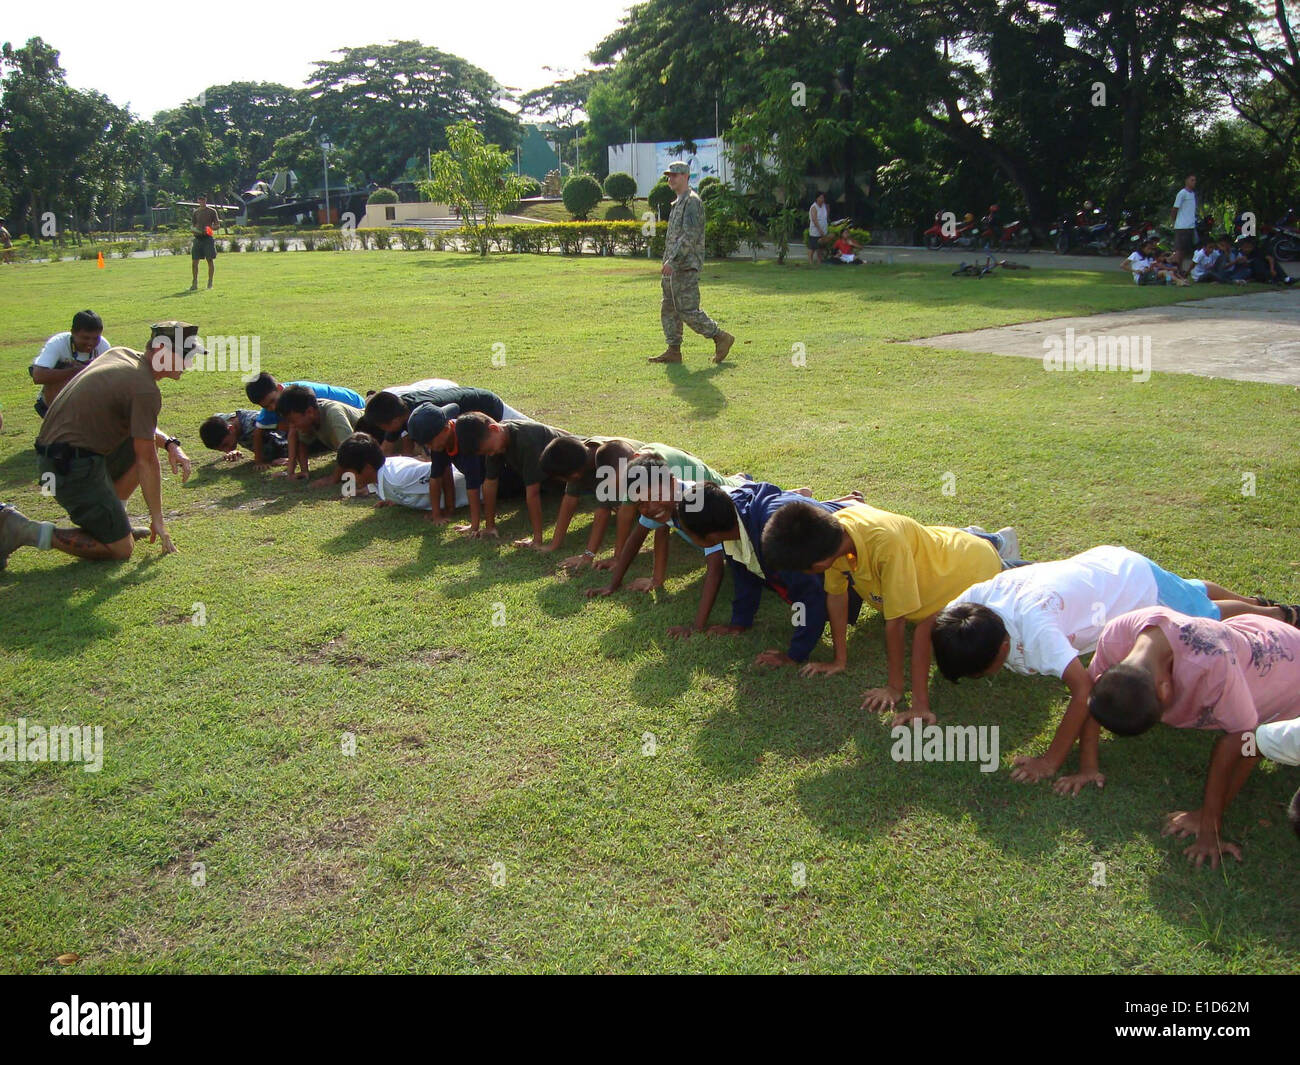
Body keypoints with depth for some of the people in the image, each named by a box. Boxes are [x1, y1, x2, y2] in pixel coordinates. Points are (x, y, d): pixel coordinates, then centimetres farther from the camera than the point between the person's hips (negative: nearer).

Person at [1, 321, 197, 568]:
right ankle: (25, 531, -9)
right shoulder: (146, 391, -17)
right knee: (121, 549, -3)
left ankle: (111, 523, 18)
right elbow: (147, 462, -14)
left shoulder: (121, 354, 11)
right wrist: (157, 519, -7)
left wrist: (169, 443, 8)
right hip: (75, 469, -10)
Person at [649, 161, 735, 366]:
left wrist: (672, 260, -25)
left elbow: (690, 236, -21)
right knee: (668, 309, 9)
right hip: (674, 266, 10)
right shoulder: (678, 203, 19)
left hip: (685, 266, -10)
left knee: (688, 310, -10)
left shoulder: (692, 201, -12)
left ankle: (721, 337, 1)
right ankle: (673, 351, 12)